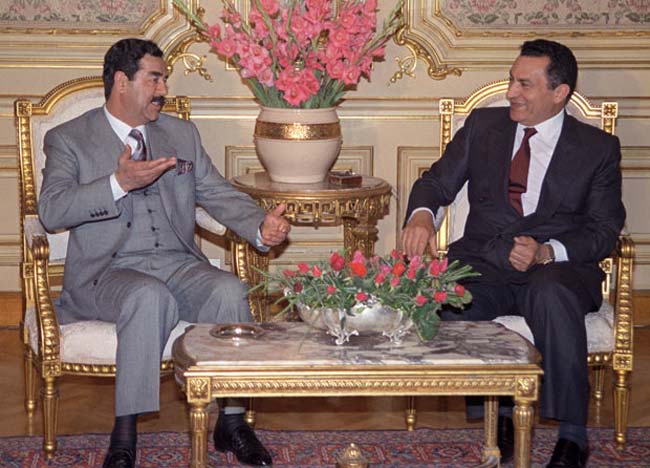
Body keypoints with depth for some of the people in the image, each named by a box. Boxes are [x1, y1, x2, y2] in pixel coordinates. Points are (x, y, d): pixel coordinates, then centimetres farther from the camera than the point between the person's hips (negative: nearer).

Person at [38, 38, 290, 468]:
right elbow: (52, 211, -10)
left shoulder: (182, 134, 19)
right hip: (107, 271, -4)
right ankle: (125, 433, -31)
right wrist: (119, 184, -24)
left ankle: (231, 422, -17)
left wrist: (261, 226, -10)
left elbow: (221, 195, 12)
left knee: (229, 291, -27)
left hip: (179, 265, 4)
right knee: (150, 296, -37)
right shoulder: (69, 139, 5)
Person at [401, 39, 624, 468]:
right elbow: (437, 182, 14)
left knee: (552, 296, -39)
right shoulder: (483, 126, 14)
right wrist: (421, 215, -12)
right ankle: (498, 411, -16)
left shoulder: (598, 147, 7)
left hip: (559, 267, -2)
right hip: (484, 264, 2)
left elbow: (604, 229, 2)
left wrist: (547, 252, -17)